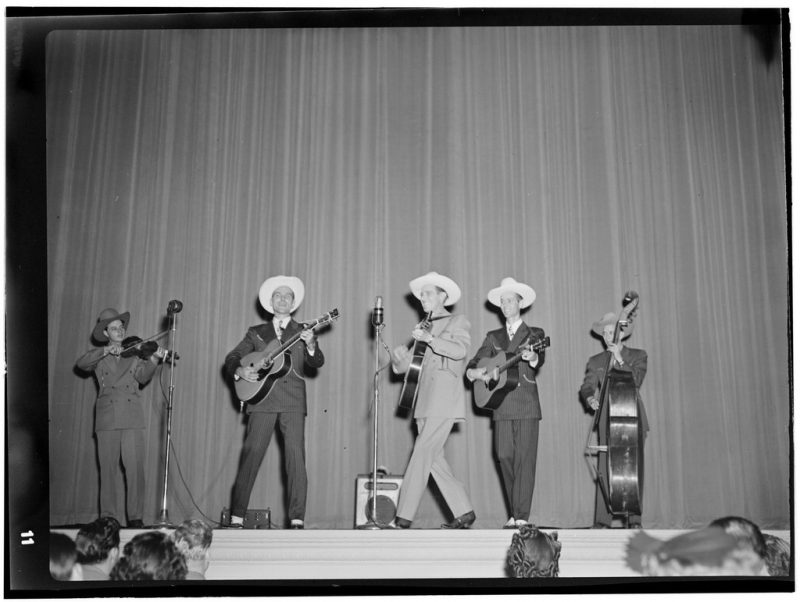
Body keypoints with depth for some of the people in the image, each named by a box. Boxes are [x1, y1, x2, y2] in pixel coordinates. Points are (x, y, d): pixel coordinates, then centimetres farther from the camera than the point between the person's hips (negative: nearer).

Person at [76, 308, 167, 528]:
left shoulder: (135, 353, 14)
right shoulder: (99, 356, 16)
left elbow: (142, 377, -2)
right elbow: (81, 364, -4)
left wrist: (154, 360, -20)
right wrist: (106, 351, -15)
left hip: (132, 419, -1)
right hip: (106, 419, 1)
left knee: (135, 468, -7)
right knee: (107, 469, 0)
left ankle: (135, 516, -2)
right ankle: (107, 516, 8)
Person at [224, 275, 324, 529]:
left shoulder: (303, 332, 15)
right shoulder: (256, 332, 18)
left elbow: (317, 363, 2)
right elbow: (231, 358, 15)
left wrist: (311, 345, -18)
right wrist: (240, 371, -6)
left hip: (293, 402, 0)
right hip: (262, 399, 1)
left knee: (296, 457, -8)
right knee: (251, 455, -4)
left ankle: (297, 519, -7)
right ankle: (237, 516, 2)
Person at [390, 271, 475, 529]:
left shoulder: (458, 321, 6)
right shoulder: (425, 327, 25)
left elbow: (460, 350, -15)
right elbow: (403, 367, 19)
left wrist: (430, 339, -25)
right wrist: (400, 357, -4)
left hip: (445, 400, -7)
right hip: (426, 402, 7)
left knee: (421, 455, -12)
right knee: (433, 459, 3)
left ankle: (404, 516, -11)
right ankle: (464, 512, 11)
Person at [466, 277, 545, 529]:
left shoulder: (534, 333, 7)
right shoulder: (493, 337, 17)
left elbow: (539, 360, -13)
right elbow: (472, 366, 12)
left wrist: (532, 357, -36)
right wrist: (476, 373, -11)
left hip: (526, 405, -3)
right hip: (501, 405, 3)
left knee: (524, 458, -7)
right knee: (504, 457, 0)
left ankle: (522, 517, -6)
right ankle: (513, 514, 11)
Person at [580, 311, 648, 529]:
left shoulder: (637, 356, 10)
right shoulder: (596, 361, 15)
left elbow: (636, 380, -6)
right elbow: (587, 386, 4)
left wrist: (619, 360, -10)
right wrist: (590, 398, -17)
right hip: (607, 421, 1)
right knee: (605, 469, -6)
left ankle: (634, 520, 1)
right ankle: (602, 520, -6)